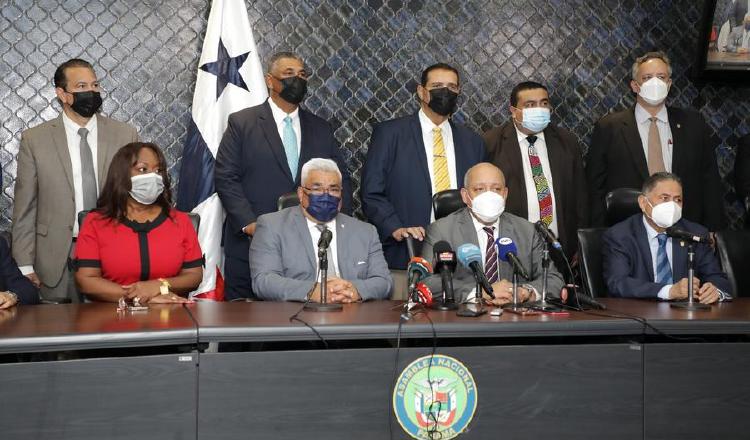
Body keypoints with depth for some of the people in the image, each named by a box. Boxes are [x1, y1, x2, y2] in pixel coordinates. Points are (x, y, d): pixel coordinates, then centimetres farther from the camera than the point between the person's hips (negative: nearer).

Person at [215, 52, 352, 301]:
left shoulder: (321, 129, 14)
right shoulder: (242, 123, 3)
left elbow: (341, 181, 13)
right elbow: (225, 177, -3)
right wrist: (248, 224, -13)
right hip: (252, 245, -3)